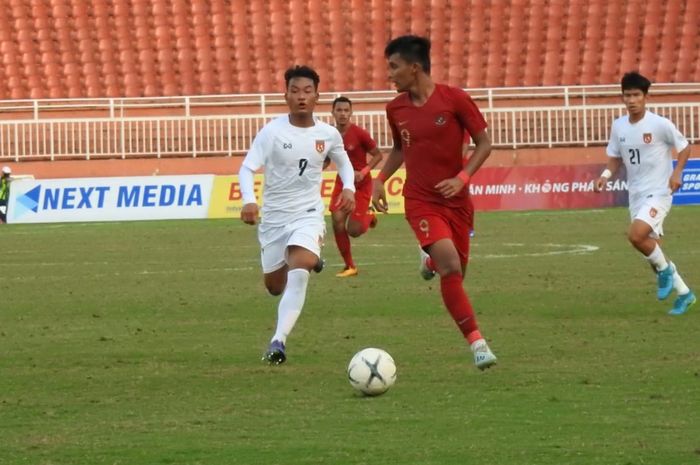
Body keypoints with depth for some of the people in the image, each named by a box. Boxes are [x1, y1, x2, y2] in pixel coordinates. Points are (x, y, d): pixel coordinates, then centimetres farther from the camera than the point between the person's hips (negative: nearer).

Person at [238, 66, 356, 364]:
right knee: (275, 287, 13)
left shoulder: (329, 134, -2)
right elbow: (247, 168, -17)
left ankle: (278, 341, -28)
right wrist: (249, 201, -36)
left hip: (308, 215, 0)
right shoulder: (273, 131, -12)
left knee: (298, 273, -27)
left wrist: (349, 188, -2)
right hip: (273, 216, 0)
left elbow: (343, 162, 18)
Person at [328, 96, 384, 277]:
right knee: (338, 223, -11)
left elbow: (377, 155, -8)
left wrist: (363, 172, -21)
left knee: (353, 230, -9)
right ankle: (349, 266, 4)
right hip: (342, 183, 4)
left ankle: (368, 217, 27)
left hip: (361, 184, -4)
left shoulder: (359, 133, -16)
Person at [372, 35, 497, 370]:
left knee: (455, 272, 10)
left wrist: (462, 178, -17)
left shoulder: (454, 100, -10)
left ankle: (431, 260, 48)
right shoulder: (396, 109, 1)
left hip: (457, 200, 0)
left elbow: (484, 144, -4)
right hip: (420, 200, 0)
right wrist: (381, 179, 7)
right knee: (451, 267, -21)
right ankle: (476, 342, -19)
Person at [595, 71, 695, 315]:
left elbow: (684, 147, -2)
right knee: (652, 249, 9)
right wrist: (606, 174, -6)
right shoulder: (618, 126, 2)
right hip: (636, 195, 6)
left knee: (636, 235, -27)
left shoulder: (660, 124, -13)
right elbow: (615, 157, 14)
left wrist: (677, 172, -17)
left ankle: (665, 269, -1)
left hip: (658, 192, -6)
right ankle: (683, 293, 25)